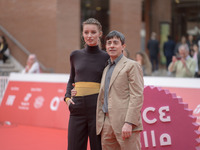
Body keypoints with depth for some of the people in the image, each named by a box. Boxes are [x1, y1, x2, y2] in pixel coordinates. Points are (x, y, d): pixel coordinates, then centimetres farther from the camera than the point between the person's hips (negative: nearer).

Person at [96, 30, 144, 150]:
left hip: (124, 123, -7)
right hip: (107, 124, 7)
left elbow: (137, 96, -10)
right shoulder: (106, 69, 22)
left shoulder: (132, 65, -2)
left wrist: (129, 123, -18)